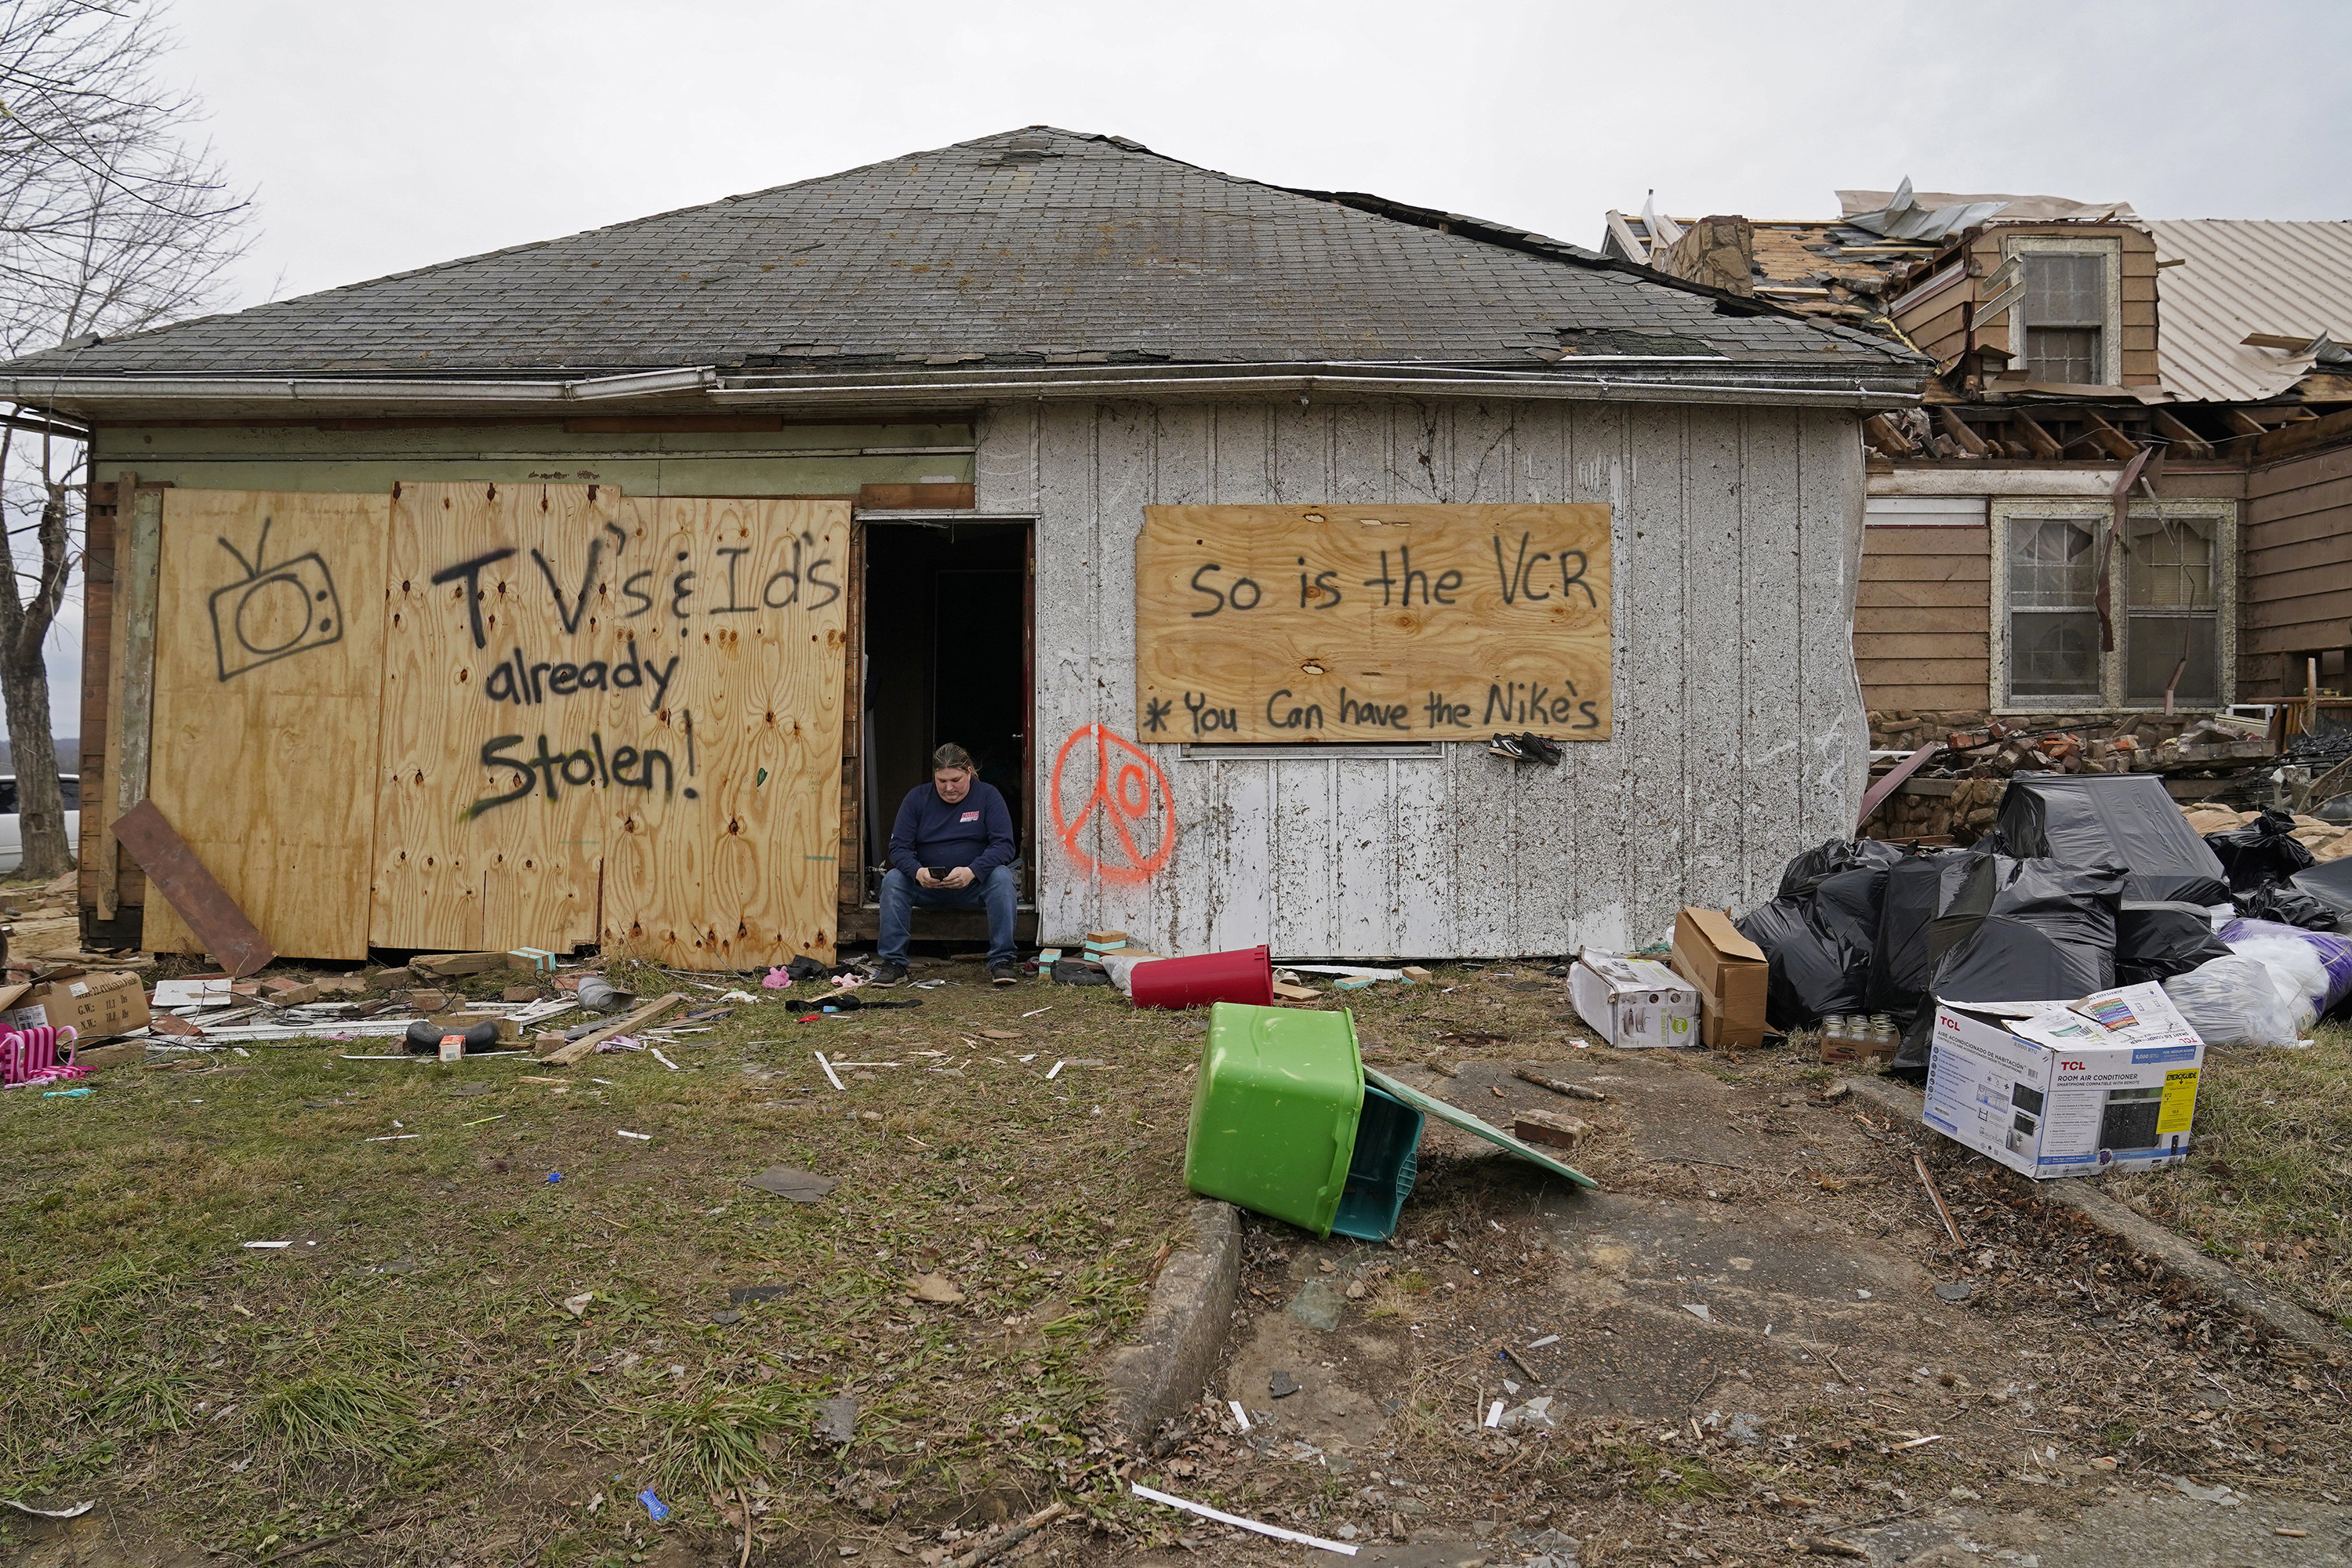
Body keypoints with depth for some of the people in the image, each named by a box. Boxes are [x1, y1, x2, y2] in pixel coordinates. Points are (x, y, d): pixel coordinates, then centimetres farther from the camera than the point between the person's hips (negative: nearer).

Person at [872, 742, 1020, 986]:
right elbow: (899, 847, -2)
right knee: (892, 880, -25)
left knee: (1002, 877, -31)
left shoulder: (987, 796, -1)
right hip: (926, 886, 2)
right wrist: (917, 872, -25)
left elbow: (1004, 845, -11)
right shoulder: (917, 797, 4)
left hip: (975, 885, -2)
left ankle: (1001, 961, -25)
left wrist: (972, 872, -29)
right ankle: (893, 963, -20)